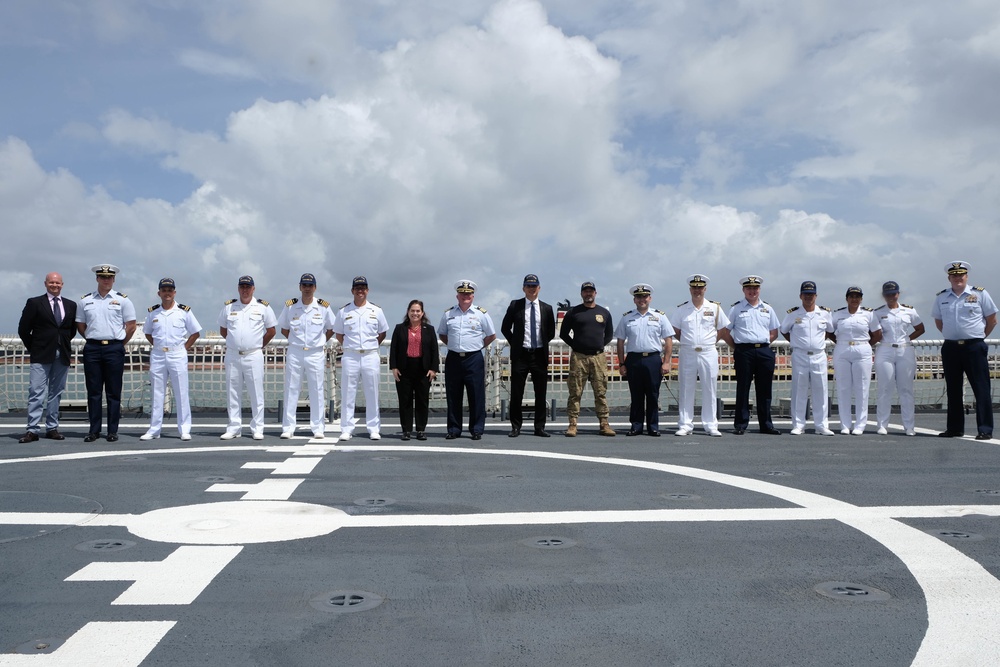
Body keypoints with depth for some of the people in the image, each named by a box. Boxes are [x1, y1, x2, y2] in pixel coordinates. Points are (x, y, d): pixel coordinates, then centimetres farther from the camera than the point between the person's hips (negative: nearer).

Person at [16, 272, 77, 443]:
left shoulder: (71, 305, 11)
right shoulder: (34, 303, 1)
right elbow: (23, 329, 2)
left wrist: (63, 345, 11)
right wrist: (33, 349, 2)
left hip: (62, 355, 3)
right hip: (41, 355, -3)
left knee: (56, 393, 7)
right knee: (36, 393, -6)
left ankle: (52, 428, 13)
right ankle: (32, 430, -5)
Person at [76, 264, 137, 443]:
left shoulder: (122, 300, 3)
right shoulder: (85, 301, 9)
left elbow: (131, 326, 4)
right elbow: (80, 326, 16)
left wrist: (119, 344, 4)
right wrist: (93, 340, 10)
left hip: (114, 348, -2)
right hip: (92, 348, 2)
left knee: (114, 392, 1)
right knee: (93, 391, 4)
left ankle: (113, 431, 6)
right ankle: (94, 430, 10)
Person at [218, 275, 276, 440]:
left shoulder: (263, 307, 2)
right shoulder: (229, 307, 8)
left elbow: (271, 331, 9)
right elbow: (223, 330, 18)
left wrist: (260, 345, 8)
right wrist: (235, 342, 12)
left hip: (254, 356, -2)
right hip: (232, 356, 2)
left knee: (256, 394, -2)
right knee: (233, 394, 7)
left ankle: (257, 429, 3)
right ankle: (234, 428, 14)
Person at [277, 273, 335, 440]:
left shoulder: (323, 307, 0)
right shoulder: (290, 306, 2)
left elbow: (331, 329, 12)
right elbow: (284, 329, 13)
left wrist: (320, 342, 7)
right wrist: (296, 341, 8)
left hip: (316, 354, -1)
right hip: (294, 353, 1)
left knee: (317, 391, 2)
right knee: (291, 390, 2)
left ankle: (318, 428, 8)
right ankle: (288, 428, 7)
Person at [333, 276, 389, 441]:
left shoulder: (376, 311, 6)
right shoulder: (343, 311, 5)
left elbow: (382, 333, 14)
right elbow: (339, 334, 13)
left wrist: (371, 346, 8)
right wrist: (349, 348, 5)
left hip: (371, 356, 0)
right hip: (350, 357, 0)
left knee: (372, 394, 3)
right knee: (348, 394, 2)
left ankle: (374, 429, 10)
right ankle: (346, 430, 8)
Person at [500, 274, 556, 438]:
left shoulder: (547, 308, 8)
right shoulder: (515, 305, 4)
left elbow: (551, 332, 15)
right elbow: (505, 327, 9)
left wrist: (543, 344, 7)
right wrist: (514, 343, 5)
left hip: (540, 355, 1)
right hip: (520, 355, -1)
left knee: (540, 393, 4)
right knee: (516, 393, 1)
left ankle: (540, 427, 11)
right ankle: (516, 426, 10)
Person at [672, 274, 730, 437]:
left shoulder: (715, 308, 6)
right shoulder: (681, 309, 6)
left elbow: (722, 329, 13)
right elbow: (676, 331, 12)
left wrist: (712, 341, 6)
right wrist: (688, 342, 5)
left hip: (709, 353, 0)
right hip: (687, 354, 0)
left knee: (710, 390, 2)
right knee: (685, 390, 1)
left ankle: (711, 425, 8)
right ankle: (685, 425, 7)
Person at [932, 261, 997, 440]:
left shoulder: (980, 294, 0)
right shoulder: (941, 297, 8)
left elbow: (992, 320, 6)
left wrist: (979, 337, 6)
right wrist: (952, 335, 11)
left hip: (974, 347, -3)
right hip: (950, 348, 3)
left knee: (981, 389, -4)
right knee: (953, 390, 9)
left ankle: (985, 430, -1)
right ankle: (955, 428, 16)